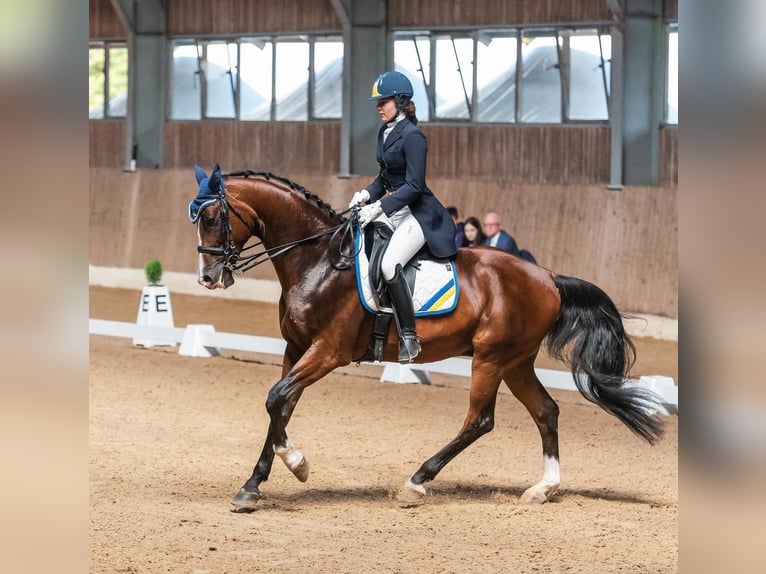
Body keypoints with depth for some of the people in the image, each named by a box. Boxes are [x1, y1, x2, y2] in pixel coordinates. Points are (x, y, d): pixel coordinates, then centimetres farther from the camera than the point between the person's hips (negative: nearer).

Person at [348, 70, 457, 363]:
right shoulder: (385, 132, 11)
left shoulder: (412, 136, -17)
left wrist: (378, 207, -23)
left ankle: (409, 337, -21)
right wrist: (367, 194, 2)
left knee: (389, 264, -27)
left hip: (417, 213, -10)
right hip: (390, 210, 10)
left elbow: (413, 186, -20)